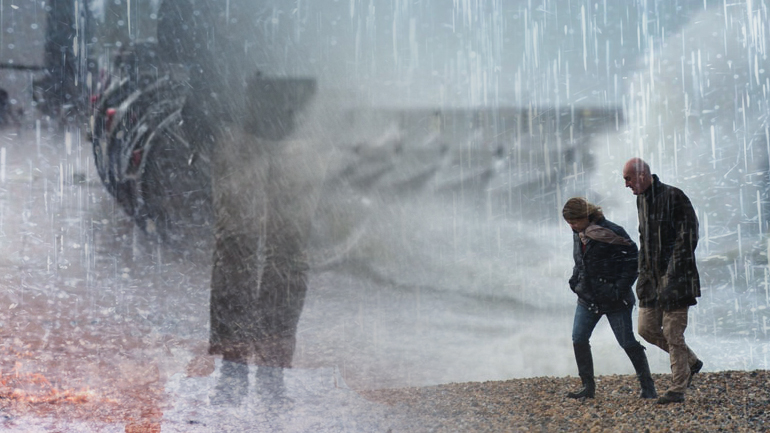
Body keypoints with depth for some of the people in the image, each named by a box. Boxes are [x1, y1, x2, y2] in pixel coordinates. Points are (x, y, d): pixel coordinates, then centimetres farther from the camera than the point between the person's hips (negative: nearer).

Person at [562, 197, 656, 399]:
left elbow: (632, 260, -15)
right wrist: (575, 279, 7)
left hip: (613, 299, -7)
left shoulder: (609, 232, -17)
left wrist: (620, 289, -19)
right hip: (587, 298, 7)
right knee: (578, 339, -1)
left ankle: (648, 386, 13)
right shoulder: (579, 234, 6)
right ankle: (588, 387, 10)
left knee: (627, 342, -1)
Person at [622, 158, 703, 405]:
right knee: (646, 328, 7)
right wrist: (643, 271, 14)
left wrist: (673, 273, -18)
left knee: (673, 333, -4)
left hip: (675, 278, -8)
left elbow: (688, 236, -15)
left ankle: (678, 390, 6)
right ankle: (691, 362, 26)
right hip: (652, 278, 8)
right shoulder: (641, 199, 12)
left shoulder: (673, 196, -14)